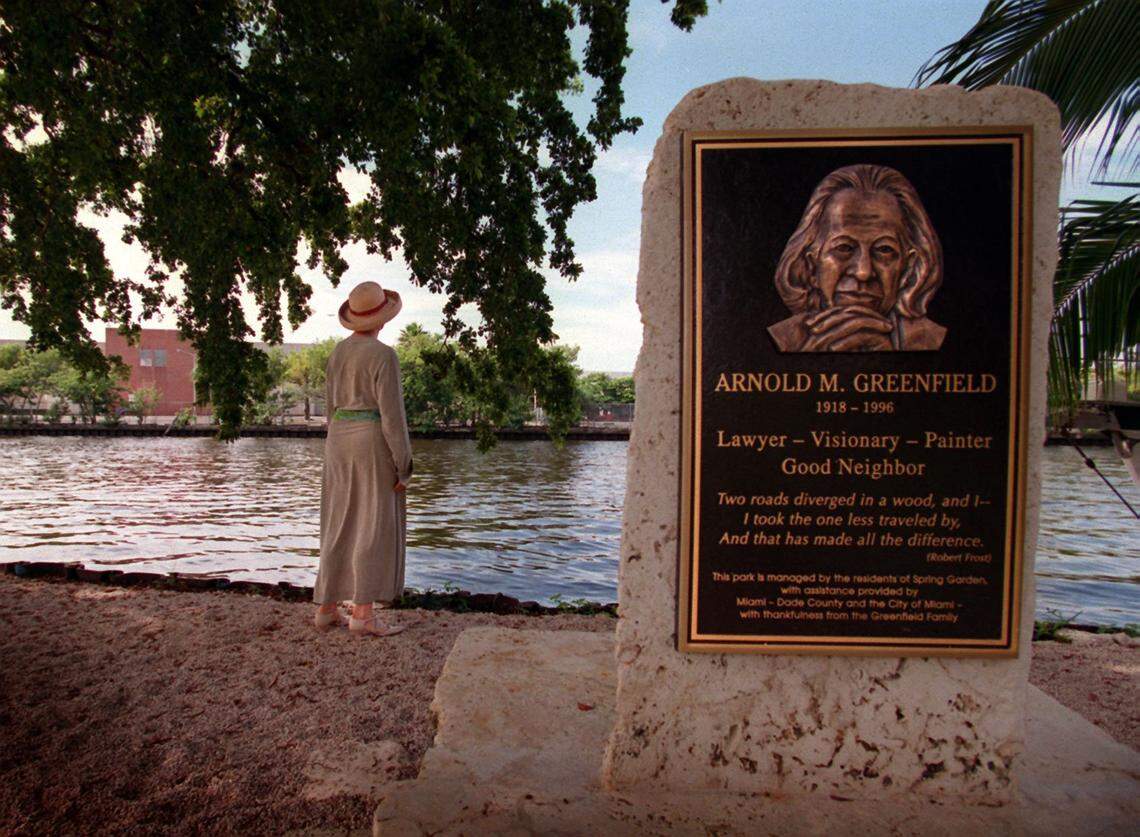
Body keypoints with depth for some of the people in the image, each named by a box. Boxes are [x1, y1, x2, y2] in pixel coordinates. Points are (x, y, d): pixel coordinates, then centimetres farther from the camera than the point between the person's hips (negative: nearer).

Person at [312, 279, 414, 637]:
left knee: (340, 526, 12)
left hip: (340, 439, 7)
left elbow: (332, 406, 14)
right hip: (374, 441, -7)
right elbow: (392, 413, -16)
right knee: (374, 528, -4)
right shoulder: (383, 355, -12)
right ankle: (363, 614, -4)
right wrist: (404, 466, -12)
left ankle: (327, 607, 14)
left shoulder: (338, 352, 11)